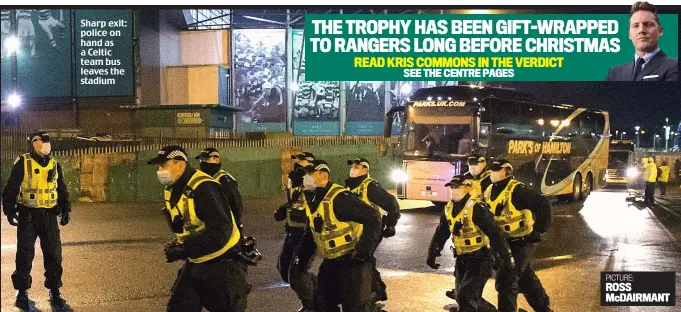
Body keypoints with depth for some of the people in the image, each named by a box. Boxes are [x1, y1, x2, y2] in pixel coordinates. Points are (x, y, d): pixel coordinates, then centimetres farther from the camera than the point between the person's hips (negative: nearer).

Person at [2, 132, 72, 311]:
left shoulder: (55, 165, 9)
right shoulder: (23, 163, -5)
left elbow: (62, 190, 16)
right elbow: (11, 188, -5)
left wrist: (66, 210, 6)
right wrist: (9, 210, -13)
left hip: (49, 216, 4)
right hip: (28, 215, -4)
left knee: (54, 255, 3)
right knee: (25, 255, 1)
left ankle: (55, 294, 12)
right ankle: (22, 294, 13)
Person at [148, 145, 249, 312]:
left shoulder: (204, 187, -24)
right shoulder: (171, 190, 5)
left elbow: (220, 232, -30)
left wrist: (184, 250, -28)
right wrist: (177, 244, 1)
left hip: (223, 265, -8)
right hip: (195, 263, 8)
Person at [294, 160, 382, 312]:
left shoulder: (339, 198, -22)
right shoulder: (313, 202, 8)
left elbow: (373, 218, -25)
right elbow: (311, 233, 22)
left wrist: (364, 250, -29)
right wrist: (301, 256, 13)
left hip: (354, 261, -9)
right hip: (331, 262, 10)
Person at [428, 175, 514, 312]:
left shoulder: (476, 208, -19)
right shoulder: (449, 209, 4)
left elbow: (495, 234, -22)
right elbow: (440, 234, 17)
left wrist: (505, 260, -24)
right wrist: (432, 254, 13)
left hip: (480, 258, -8)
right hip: (462, 259, 8)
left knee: (466, 297, -17)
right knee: (461, 297, 13)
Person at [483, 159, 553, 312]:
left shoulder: (517, 190, -20)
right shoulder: (489, 191, 4)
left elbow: (543, 205, -24)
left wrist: (539, 230, -22)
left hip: (522, 242, -8)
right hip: (506, 242, 8)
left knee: (506, 281, -11)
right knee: (526, 278, 21)